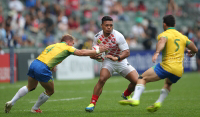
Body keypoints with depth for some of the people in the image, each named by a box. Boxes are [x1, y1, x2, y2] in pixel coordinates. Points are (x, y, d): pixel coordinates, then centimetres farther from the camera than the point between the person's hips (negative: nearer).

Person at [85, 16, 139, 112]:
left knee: (137, 81, -10)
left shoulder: (118, 36, -22)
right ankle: (92, 103, -21)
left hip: (121, 61, 0)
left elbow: (127, 52, -24)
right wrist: (94, 55, -22)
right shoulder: (97, 37, -11)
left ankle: (126, 95, 23)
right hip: (108, 61, 0)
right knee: (102, 79, -28)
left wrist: (117, 58, -42)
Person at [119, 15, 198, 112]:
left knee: (142, 78, 0)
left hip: (166, 67, -6)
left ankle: (135, 99, -23)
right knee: (168, 83, 36)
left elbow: (162, 41, -22)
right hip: (179, 71, 6)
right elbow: (195, 49, 24)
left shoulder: (164, 34, 2)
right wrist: (191, 53, 48)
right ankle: (159, 102, 17)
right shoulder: (183, 37, 18)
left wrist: (157, 53, -40)